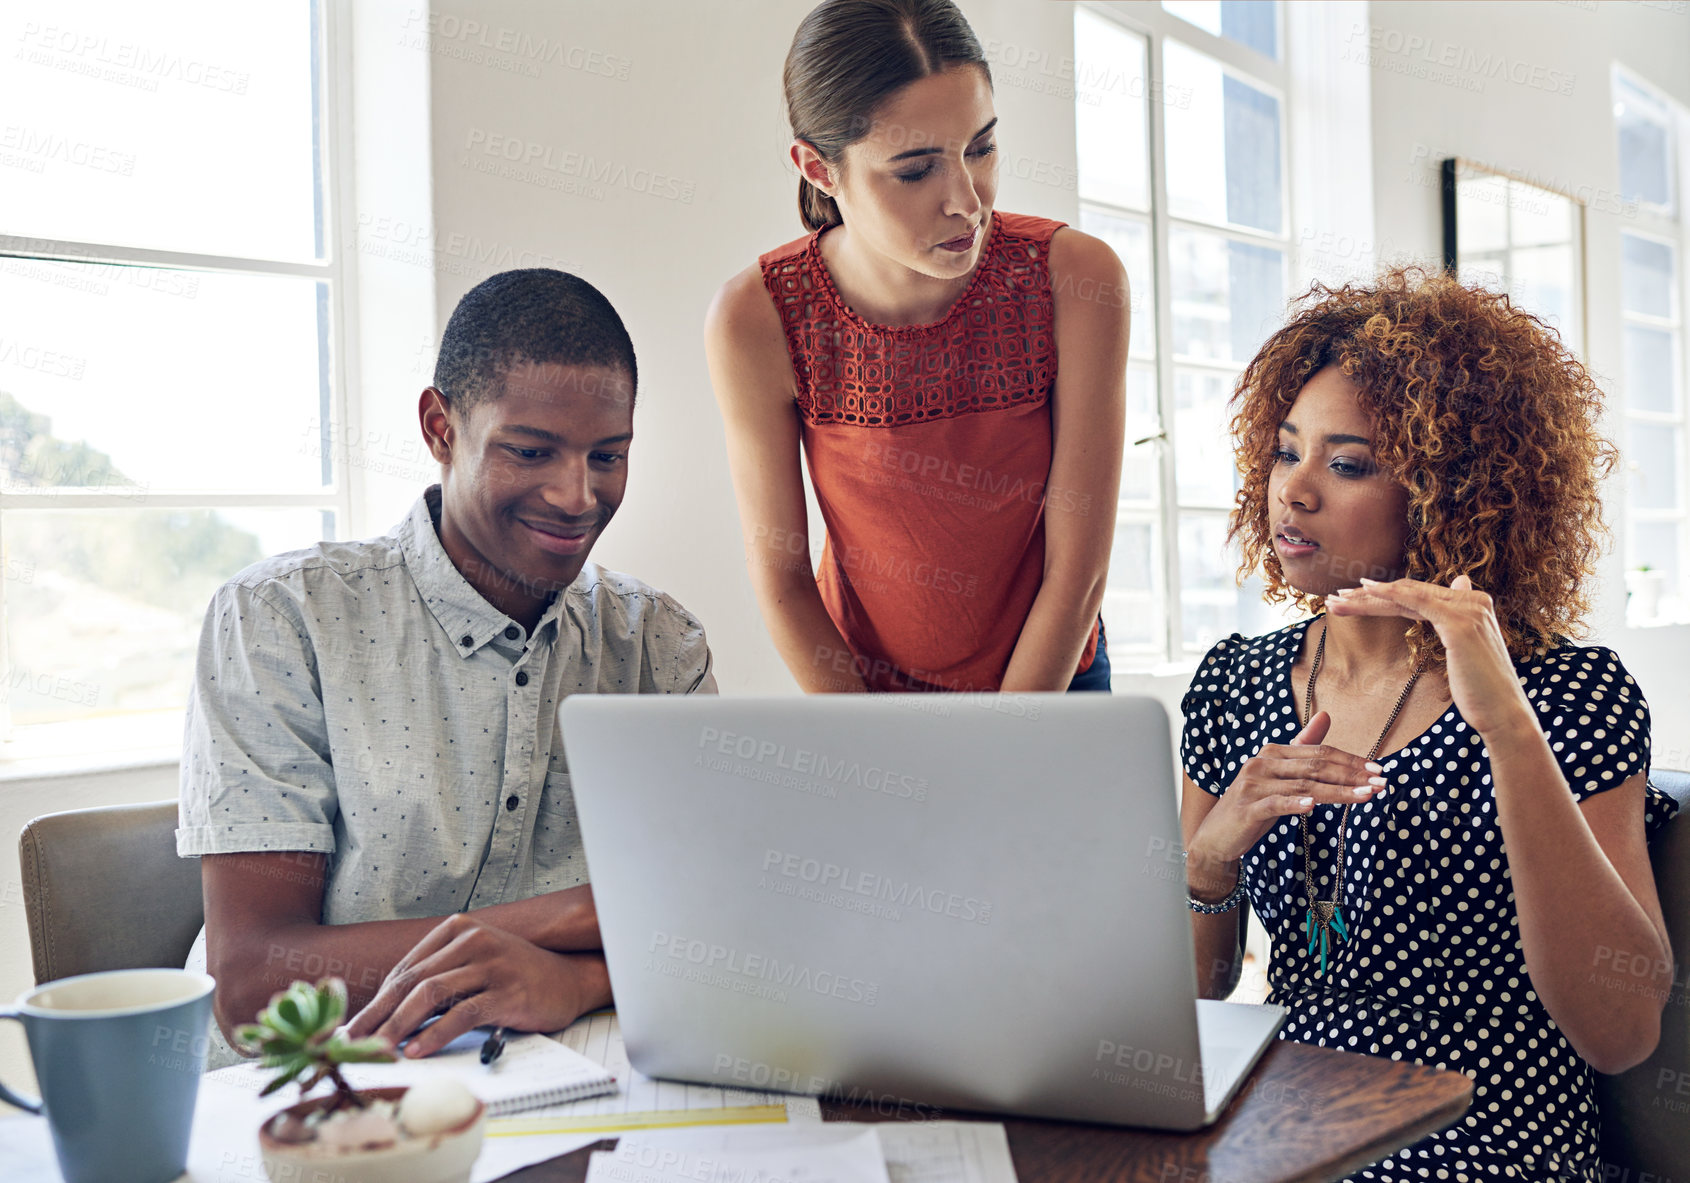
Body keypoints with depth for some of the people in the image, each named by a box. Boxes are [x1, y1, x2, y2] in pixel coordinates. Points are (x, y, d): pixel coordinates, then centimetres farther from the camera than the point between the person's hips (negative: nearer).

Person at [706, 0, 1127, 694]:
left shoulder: (1079, 279, -22)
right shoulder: (757, 320, -22)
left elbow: (1079, 571, -18)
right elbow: (781, 579, -13)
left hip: (1048, 673, 0)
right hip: (856, 678, 1)